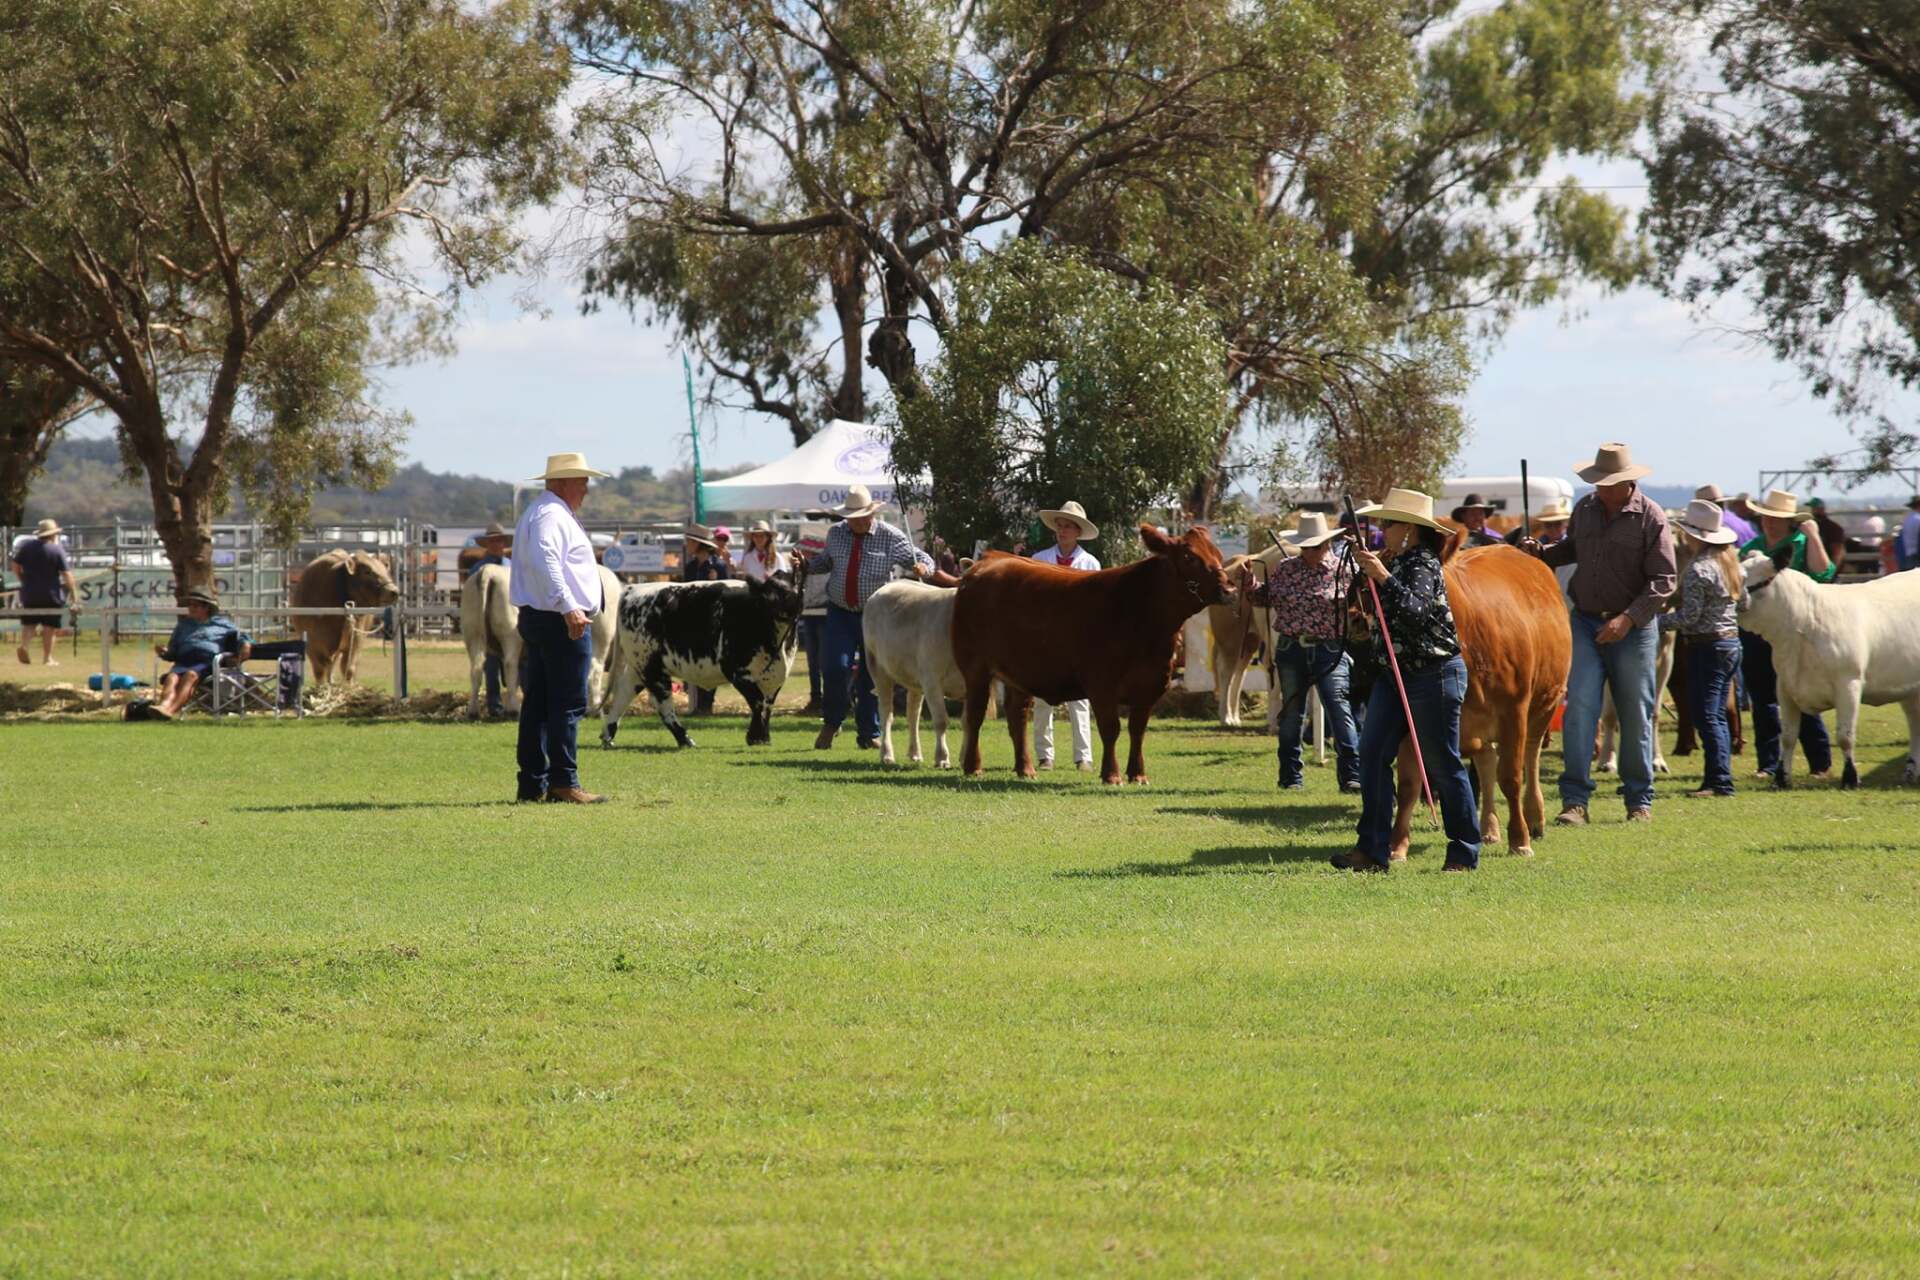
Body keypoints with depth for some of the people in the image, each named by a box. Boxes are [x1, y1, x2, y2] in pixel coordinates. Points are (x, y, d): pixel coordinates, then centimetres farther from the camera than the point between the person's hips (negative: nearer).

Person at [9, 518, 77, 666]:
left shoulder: (26, 546, 3)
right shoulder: (57, 550, -9)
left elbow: (15, 567, 7)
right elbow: (66, 574, -11)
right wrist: (73, 592, -3)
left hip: (29, 593, 3)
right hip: (51, 594, -3)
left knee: (28, 624, 11)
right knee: (49, 626, 5)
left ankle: (24, 645, -14)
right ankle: (47, 657, 7)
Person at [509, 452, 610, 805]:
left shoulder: (538, 512, 22)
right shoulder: (551, 515, -12)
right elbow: (544, 561, -27)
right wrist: (568, 607, -33)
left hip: (535, 618, 11)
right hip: (562, 624, -11)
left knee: (537, 704, 10)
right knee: (568, 704, -9)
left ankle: (532, 785, 12)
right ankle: (563, 783, -10)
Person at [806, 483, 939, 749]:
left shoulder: (890, 536, -4)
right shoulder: (835, 534, 6)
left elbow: (921, 558, 1)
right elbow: (825, 562, 22)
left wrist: (923, 567, -22)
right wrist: (806, 565, 2)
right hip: (840, 612, 1)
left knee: (872, 673, 3)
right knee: (837, 667, -13)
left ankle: (869, 733, 15)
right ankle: (831, 723, 9)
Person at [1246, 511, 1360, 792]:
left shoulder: (1341, 571, -2)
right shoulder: (1285, 570, 6)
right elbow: (1263, 598, 15)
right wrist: (1250, 587, -5)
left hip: (1329, 650, -3)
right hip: (1290, 649, 3)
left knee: (1339, 710, -11)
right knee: (1291, 713, 10)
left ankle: (1351, 776, -11)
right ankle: (1291, 777, 21)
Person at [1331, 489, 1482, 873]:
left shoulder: (1423, 564, -14)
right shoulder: (1399, 563, 13)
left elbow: (1414, 610, -29)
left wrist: (1382, 577, -33)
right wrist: (1367, 570, 16)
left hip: (1435, 674, -10)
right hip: (1396, 673, 10)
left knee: (1443, 765, -2)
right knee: (1373, 754, 2)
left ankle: (1465, 854, 7)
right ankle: (1373, 850, 1)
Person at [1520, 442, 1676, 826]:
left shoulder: (1651, 518, -9)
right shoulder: (1585, 509, 6)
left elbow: (1663, 581, -10)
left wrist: (1628, 618, -20)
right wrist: (1542, 553, 5)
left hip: (1633, 628, -3)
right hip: (1585, 621, 3)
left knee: (1635, 716, 5)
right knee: (1579, 708, -9)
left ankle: (1639, 801, 17)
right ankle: (1575, 800, -10)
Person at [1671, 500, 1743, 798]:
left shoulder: (1698, 569, -17)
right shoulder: (1728, 561, 9)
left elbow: (1689, 616, -19)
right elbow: (1743, 599, 18)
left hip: (1706, 647, -9)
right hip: (1731, 642, 9)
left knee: (1706, 717, -7)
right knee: (1718, 716, 14)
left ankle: (1720, 781, -11)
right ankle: (1719, 778, 15)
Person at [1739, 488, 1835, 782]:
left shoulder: (1802, 545, -1)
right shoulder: (1751, 548, 13)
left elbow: (1823, 573, -18)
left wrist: (1812, 536, -18)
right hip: (1755, 633, 5)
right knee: (1762, 701, 6)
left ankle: (1821, 764, 6)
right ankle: (1768, 764, 12)